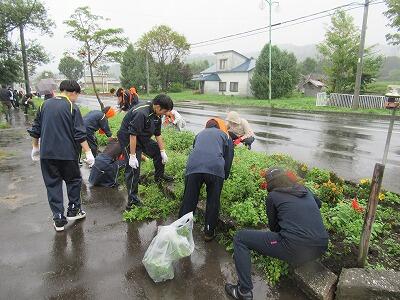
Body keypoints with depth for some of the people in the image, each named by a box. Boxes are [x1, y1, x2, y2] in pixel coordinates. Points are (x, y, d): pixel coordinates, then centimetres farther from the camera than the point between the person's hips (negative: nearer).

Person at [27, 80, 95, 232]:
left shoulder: (45, 104, 9)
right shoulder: (72, 107, -8)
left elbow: (35, 129, 14)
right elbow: (79, 134, -14)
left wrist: (35, 147, 25)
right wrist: (88, 152, -11)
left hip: (46, 154, 4)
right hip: (67, 153, -4)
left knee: (52, 184, 11)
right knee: (73, 180, 17)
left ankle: (58, 218, 14)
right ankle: (73, 210, 25)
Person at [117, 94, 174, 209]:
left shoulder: (157, 115, -3)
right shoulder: (141, 113, -32)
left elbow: (158, 134, 6)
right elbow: (132, 135, -32)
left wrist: (163, 151, 5)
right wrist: (132, 156, -30)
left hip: (143, 138, 9)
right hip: (128, 139, -9)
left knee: (158, 151, 12)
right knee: (133, 169, -11)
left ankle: (159, 176, 34)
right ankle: (132, 199, -2)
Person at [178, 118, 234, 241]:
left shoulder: (200, 134, 35)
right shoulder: (225, 136, 27)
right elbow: (228, 160, 23)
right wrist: (225, 177, 37)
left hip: (193, 167, 2)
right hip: (216, 169, -2)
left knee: (189, 201, 13)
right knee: (213, 202, 14)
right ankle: (209, 233, 26)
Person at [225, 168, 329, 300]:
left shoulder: (272, 196, 2)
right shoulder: (305, 190, 16)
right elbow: (318, 203, 38)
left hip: (295, 250, -6)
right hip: (320, 249, 7)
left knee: (240, 238, 4)